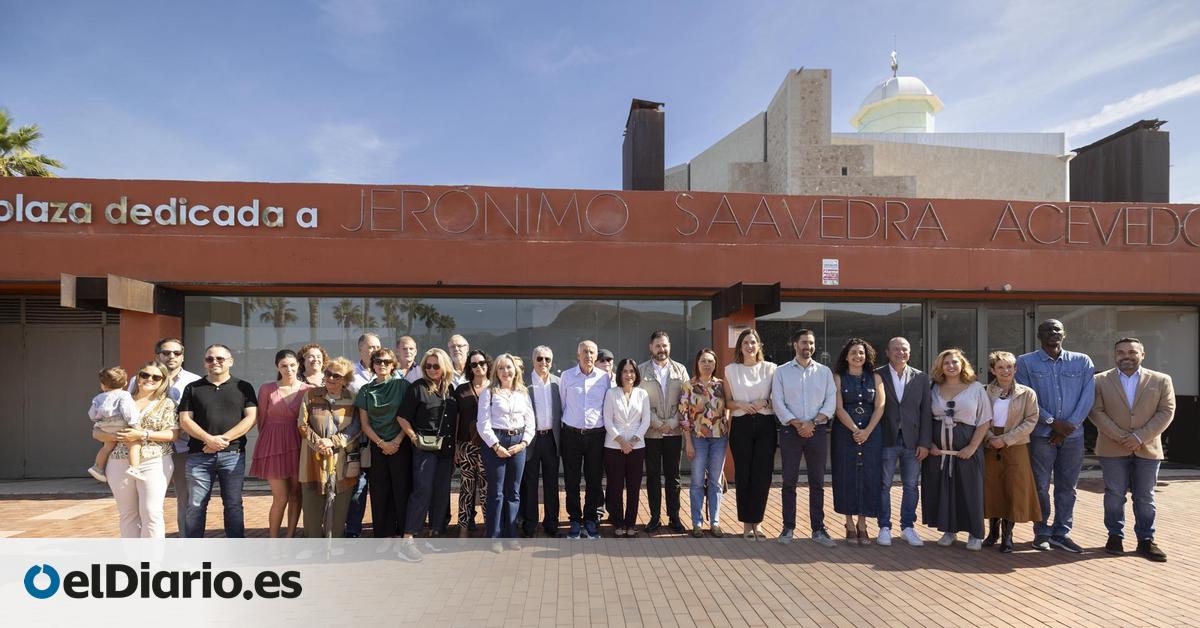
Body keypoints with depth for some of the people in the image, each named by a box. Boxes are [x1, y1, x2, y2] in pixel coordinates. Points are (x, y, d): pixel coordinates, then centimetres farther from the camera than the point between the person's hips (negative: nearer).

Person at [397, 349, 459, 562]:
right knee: (422, 490, -11)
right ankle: (407, 540, -8)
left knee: (442, 492, 11)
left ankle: (436, 535, 23)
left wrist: (455, 444, 11)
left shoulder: (450, 389, 9)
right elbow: (402, 417, -5)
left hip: (446, 448, 6)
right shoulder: (417, 388, -6)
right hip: (425, 447, -6)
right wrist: (414, 437, -13)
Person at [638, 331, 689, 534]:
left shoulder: (680, 370, 6)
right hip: (650, 432, -1)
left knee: (673, 475, 7)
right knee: (653, 476, 5)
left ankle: (674, 517, 16)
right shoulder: (641, 370, 0)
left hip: (674, 431, 1)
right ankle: (655, 517, 14)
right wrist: (657, 423, -9)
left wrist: (672, 423, -8)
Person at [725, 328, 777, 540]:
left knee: (763, 474, 1)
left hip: (765, 425, 0)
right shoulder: (731, 370, 6)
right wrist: (741, 404, -11)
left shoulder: (770, 368, 5)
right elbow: (727, 402, 8)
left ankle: (757, 520, 14)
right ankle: (747, 522, 14)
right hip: (741, 425, 0)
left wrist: (764, 402, -11)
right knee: (743, 474, 3)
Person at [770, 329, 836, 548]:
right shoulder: (782, 372, 4)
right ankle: (788, 528, 12)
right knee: (789, 481, 3)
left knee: (817, 482, 6)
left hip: (817, 431, 1)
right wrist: (797, 424, -12)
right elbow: (778, 402, -3)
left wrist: (813, 422, -11)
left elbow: (831, 401, 2)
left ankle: (818, 529, 14)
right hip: (790, 431, -1)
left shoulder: (824, 371, 8)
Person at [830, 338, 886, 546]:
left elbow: (879, 407, -1)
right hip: (844, 433, -1)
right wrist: (855, 430, -15)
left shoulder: (875, 378, 8)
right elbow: (839, 408, -5)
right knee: (846, 476, 1)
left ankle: (862, 524, 11)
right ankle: (850, 524, 11)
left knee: (868, 477, 1)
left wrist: (866, 431, -13)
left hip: (871, 433, 2)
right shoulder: (838, 378, 3)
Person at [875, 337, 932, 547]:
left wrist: (924, 443, -1)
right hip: (886, 440, -2)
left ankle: (908, 527, 20)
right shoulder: (877, 376, 0)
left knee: (911, 486, 8)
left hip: (913, 441, 2)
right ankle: (884, 527, 15)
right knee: (884, 485, 4)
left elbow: (926, 411, 5)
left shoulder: (921, 378, 7)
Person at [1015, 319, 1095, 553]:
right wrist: (1052, 422, -12)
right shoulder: (1026, 362, 1)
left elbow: (1087, 397, 0)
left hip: (1073, 434, 2)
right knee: (1040, 486, 3)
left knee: (1067, 487, 8)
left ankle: (1061, 533, 18)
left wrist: (1069, 426, -8)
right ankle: (1042, 533, 14)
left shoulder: (1082, 361, 7)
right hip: (1041, 434, -2)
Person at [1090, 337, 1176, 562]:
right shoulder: (1101, 380, 1)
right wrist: (1121, 437, -13)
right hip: (1112, 449, -1)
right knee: (1114, 494, 5)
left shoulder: (1161, 380, 4)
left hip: (1147, 449, 1)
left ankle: (1146, 540, 16)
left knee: (1145, 497, 7)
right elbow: (1096, 412, -4)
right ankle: (1115, 536, 14)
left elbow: (1166, 412, -2)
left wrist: (1140, 437, -13)